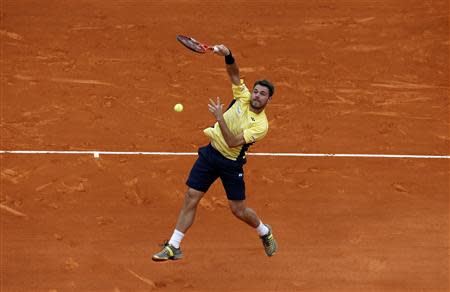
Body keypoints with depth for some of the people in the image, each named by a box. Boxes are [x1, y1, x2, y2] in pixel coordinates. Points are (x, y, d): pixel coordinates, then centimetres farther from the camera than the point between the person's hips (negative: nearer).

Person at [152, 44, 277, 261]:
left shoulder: (261, 125, -18)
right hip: (211, 152, 4)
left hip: (231, 163, -4)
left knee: (239, 210, 3)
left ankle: (265, 233, 36)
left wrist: (220, 117, -33)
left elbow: (232, 143, -26)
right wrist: (227, 55, -31)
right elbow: (234, 72, -10)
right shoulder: (243, 97, -4)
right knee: (191, 198, -3)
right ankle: (173, 247, 1)